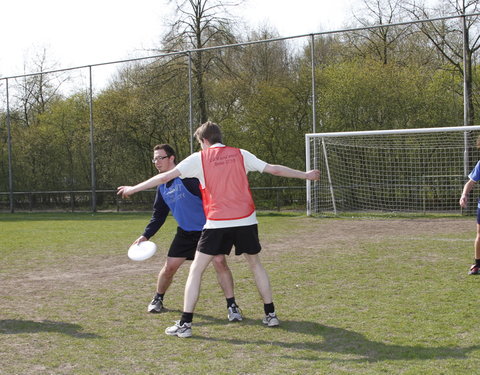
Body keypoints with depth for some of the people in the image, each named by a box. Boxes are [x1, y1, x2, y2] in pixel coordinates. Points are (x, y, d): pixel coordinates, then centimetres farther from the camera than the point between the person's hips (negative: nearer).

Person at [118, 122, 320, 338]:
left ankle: (185, 324, 1)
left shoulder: (199, 158, 3)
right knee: (255, 265, 22)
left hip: (217, 223, -3)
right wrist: (305, 175, 25)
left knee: (196, 270, 6)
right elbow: (273, 169, 12)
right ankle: (270, 315, 24)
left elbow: (166, 176, 0)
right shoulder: (240, 154, 9)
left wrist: (133, 189, 9)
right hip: (246, 221, 3)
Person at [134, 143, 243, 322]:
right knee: (169, 267, 6)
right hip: (185, 232, 6)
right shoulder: (162, 187, 6)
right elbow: (159, 215, 14)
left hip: (208, 229, -6)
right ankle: (158, 299, 32)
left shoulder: (188, 176, -17)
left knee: (219, 262, -19)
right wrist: (146, 235, 4)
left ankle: (232, 307, -10)